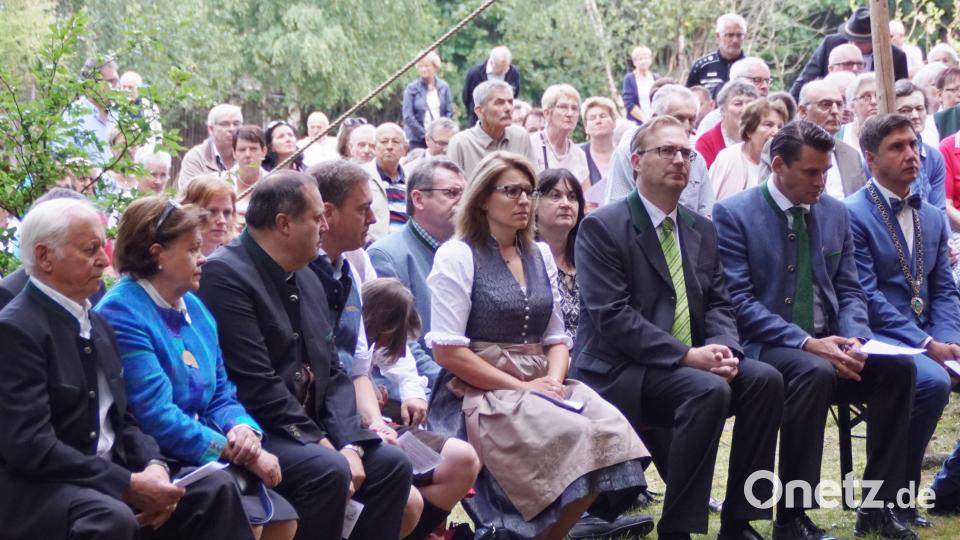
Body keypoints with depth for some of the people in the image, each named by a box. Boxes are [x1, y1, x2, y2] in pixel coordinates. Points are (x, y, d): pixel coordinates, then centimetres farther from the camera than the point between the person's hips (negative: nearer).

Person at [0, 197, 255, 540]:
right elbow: (31, 447, -21)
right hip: (36, 489, -8)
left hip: (108, 476, 9)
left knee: (215, 488, -8)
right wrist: (128, 485, -21)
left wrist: (154, 466, -6)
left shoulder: (97, 323, 15)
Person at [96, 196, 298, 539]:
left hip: (206, 459, 8)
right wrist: (241, 453, -19)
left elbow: (220, 395, 14)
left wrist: (244, 429, -10)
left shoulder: (194, 308, 13)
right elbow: (157, 417, -20)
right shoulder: (122, 314, -14)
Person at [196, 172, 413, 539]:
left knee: (392, 464, -1)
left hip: (308, 430, 9)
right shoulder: (225, 274, -15)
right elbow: (256, 384, -21)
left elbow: (332, 373, 11)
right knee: (329, 471, -29)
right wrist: (319, 441, -17)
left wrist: (349, 444, -5)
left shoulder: (307, 280, 14)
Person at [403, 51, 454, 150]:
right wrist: (424, 134, -9)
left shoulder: (443, 87, 7)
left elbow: (449, 112, 6)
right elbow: (408, 116, -4)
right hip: (417, 139, -2)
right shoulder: (412, 88, 0)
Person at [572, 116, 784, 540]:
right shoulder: (601, 228, -7)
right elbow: (612, 315, -16)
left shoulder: (701, 230, 16)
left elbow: (718, 305, 13)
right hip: (621, 373, -7)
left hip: (692, 363, 7)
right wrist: (687, 355, -22)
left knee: (765, 379, -17)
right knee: (709, 390, -31)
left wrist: (723, 348, -11)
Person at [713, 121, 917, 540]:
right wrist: (806, 343, -23)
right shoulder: (733, 215, -7)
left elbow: (849, 290, 12)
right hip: (765, 347, -6)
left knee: (899, 366, -21)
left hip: (827, 345, 6)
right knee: (814, 372, -37)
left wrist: (854, 338, -10)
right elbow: (738, 301, -14)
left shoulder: (835, 212, 11)